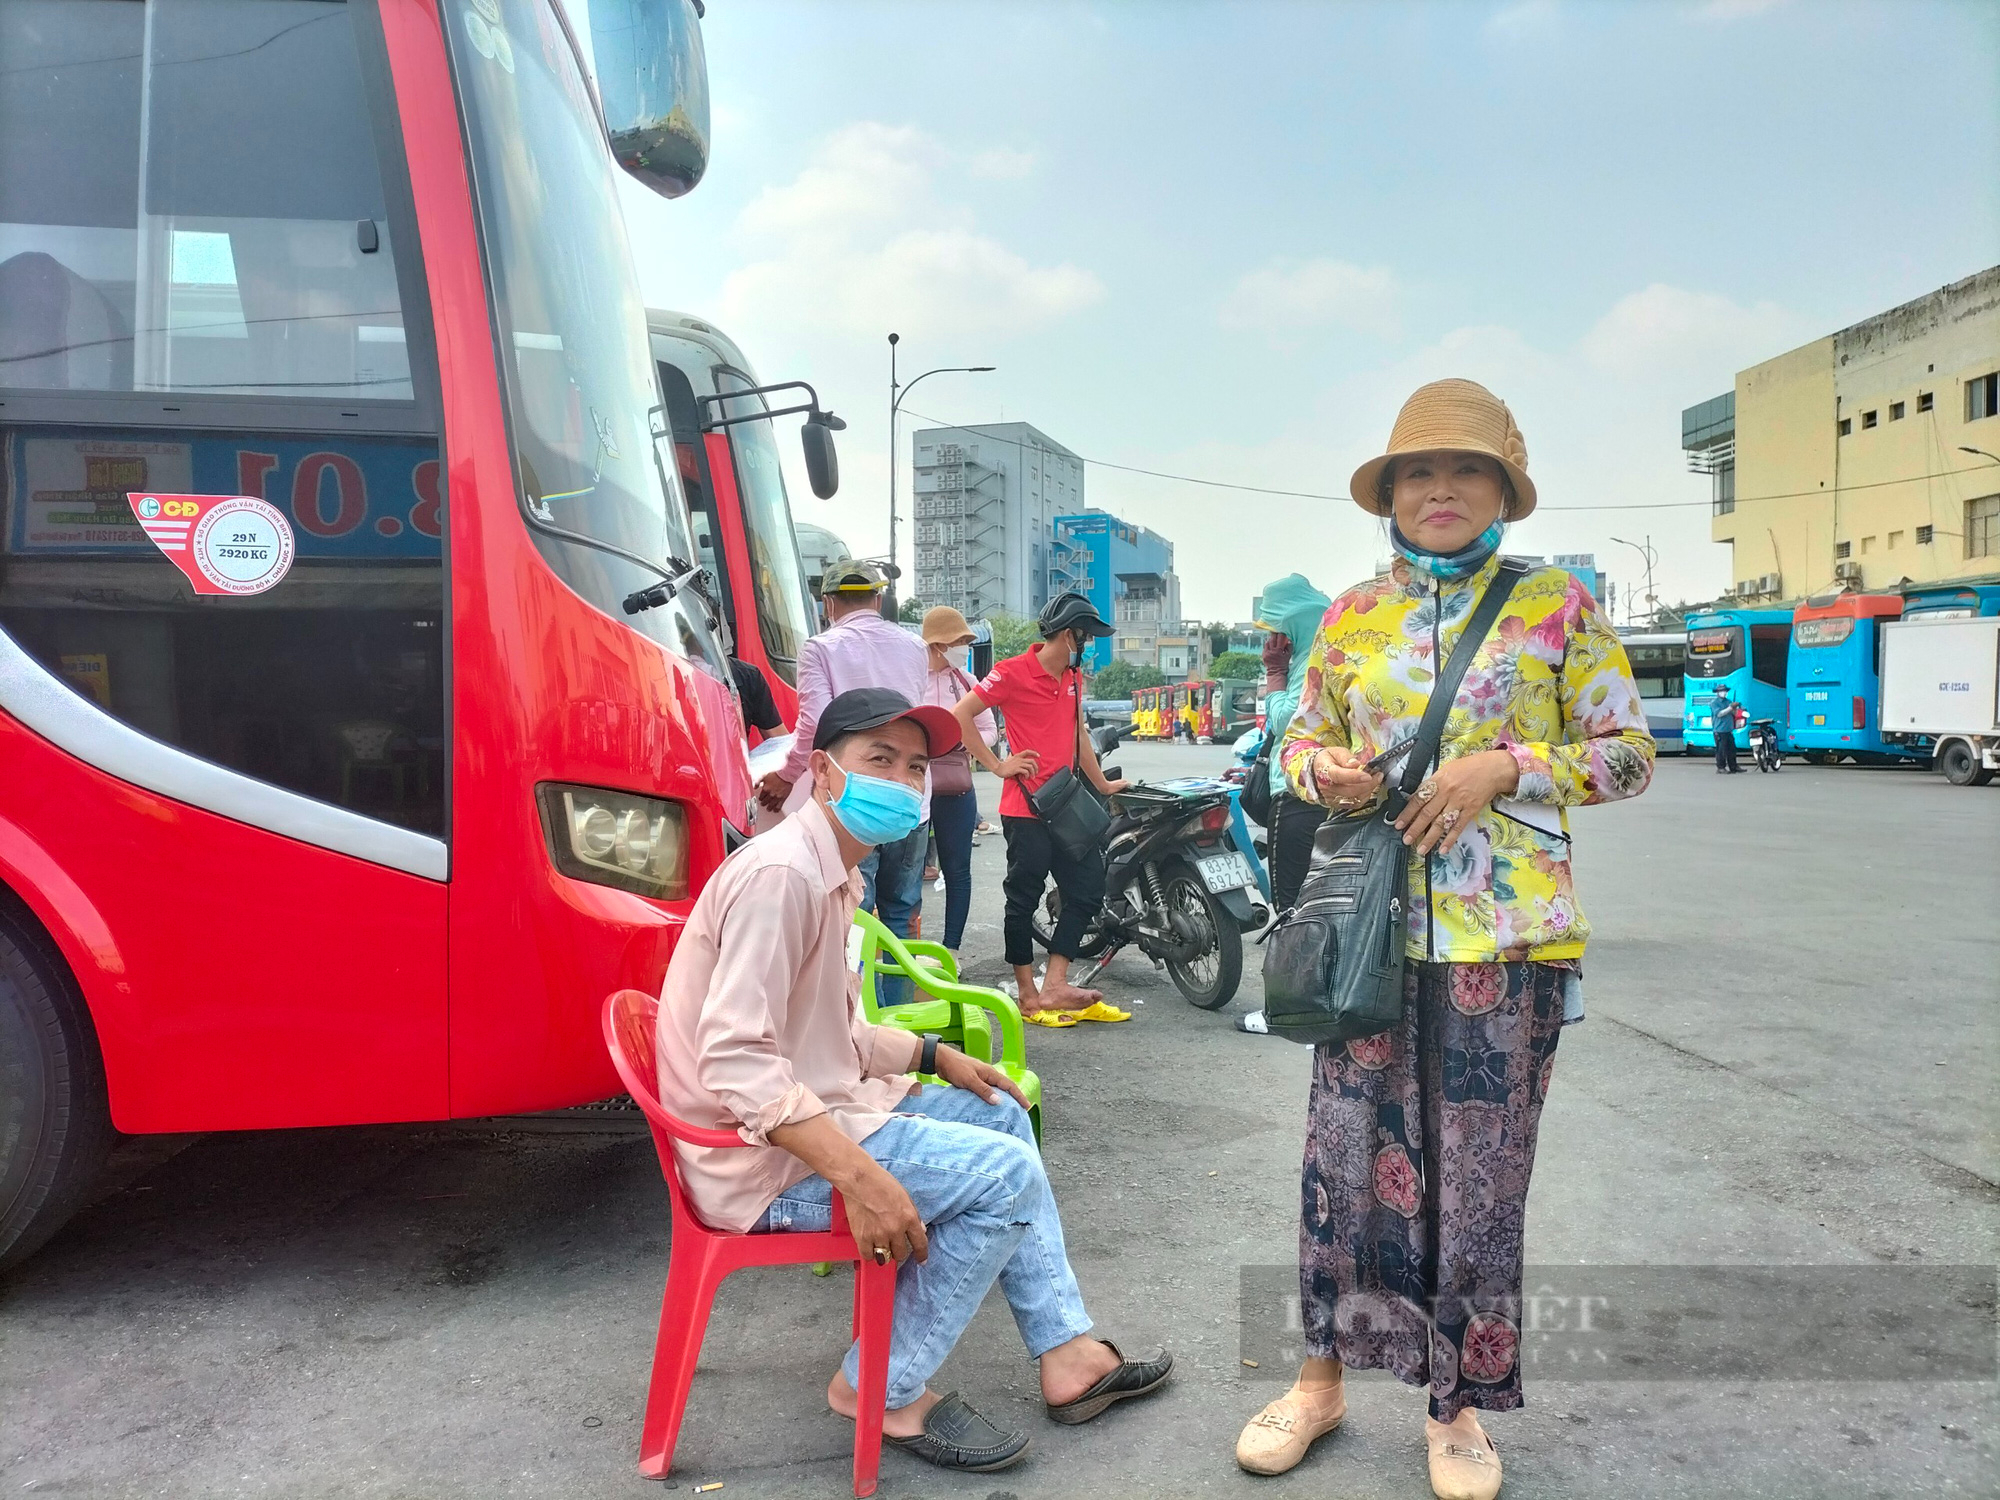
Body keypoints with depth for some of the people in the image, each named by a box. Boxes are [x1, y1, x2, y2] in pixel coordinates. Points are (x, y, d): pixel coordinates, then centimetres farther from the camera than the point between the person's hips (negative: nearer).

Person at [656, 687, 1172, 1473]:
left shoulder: (835, 874, 12)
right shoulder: (780, 874, -22)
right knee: (1005, 1174, -15)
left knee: (1003, 1114, 14)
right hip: (764, 1157, -11)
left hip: (817, 1109, 11)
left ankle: (1066, 1353, 17)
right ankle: (880, 1389, -1)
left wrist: (935, 1055, 8)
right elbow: (735, 1060, -30)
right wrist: (860, 1176, -34)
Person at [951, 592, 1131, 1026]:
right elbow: (960, 715, -12)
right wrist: (997, 765, -12)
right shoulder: (1014, 672, -10)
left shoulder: (1074, 679, 14)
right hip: (1026, 808, -8)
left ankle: (1054, 987, 13)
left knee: (1088, 889, 8)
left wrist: (1103, 786, 28)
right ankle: (1029, 998, 11)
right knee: (1023, 899, 2)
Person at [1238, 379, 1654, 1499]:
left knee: (1480, 1171, 6)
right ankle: (1324, 1375, 26)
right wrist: (1323, 771, -7)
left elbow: (1630, 753, 1)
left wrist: (1505, 769, -15)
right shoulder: (1353, 616, 10)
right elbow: (1300, 739, 16)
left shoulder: (1558, 605, 2)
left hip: (1504, 932, -2)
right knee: (1348, 1151, 7)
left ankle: (1461, 1404, 26)